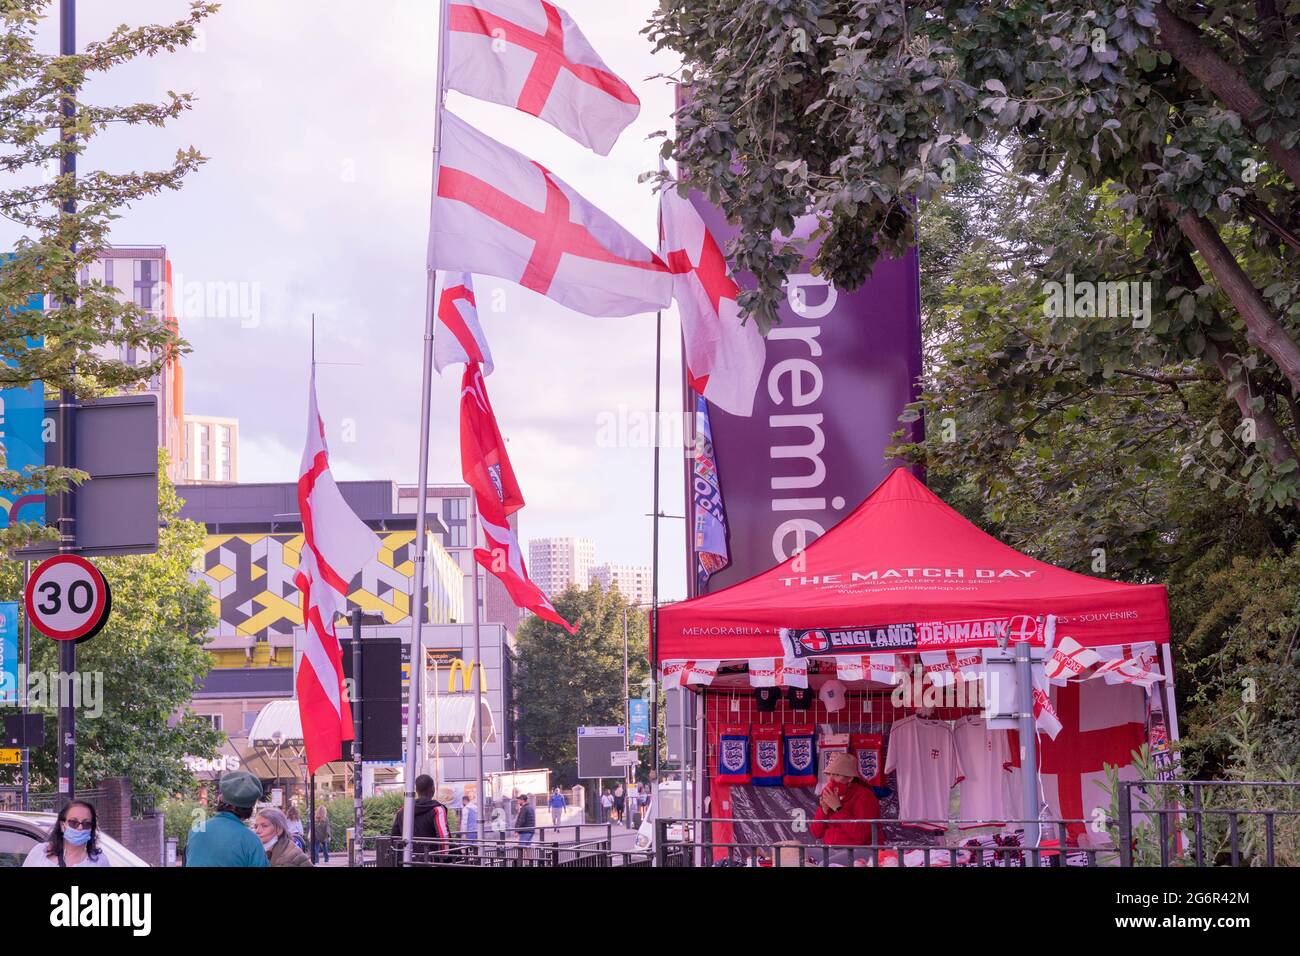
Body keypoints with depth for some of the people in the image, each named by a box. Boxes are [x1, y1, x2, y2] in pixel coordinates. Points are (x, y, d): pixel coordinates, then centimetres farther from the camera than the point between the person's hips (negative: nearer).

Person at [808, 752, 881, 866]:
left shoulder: (864, 796, -10)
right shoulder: (827, 795, 9)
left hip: (859, 851, -7)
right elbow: (816, 833, 8)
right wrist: (824, 809, -8)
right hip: (830, 850, 7)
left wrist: (838, 808, -22)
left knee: (825, 864, -30)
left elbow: (860, 835, -23)